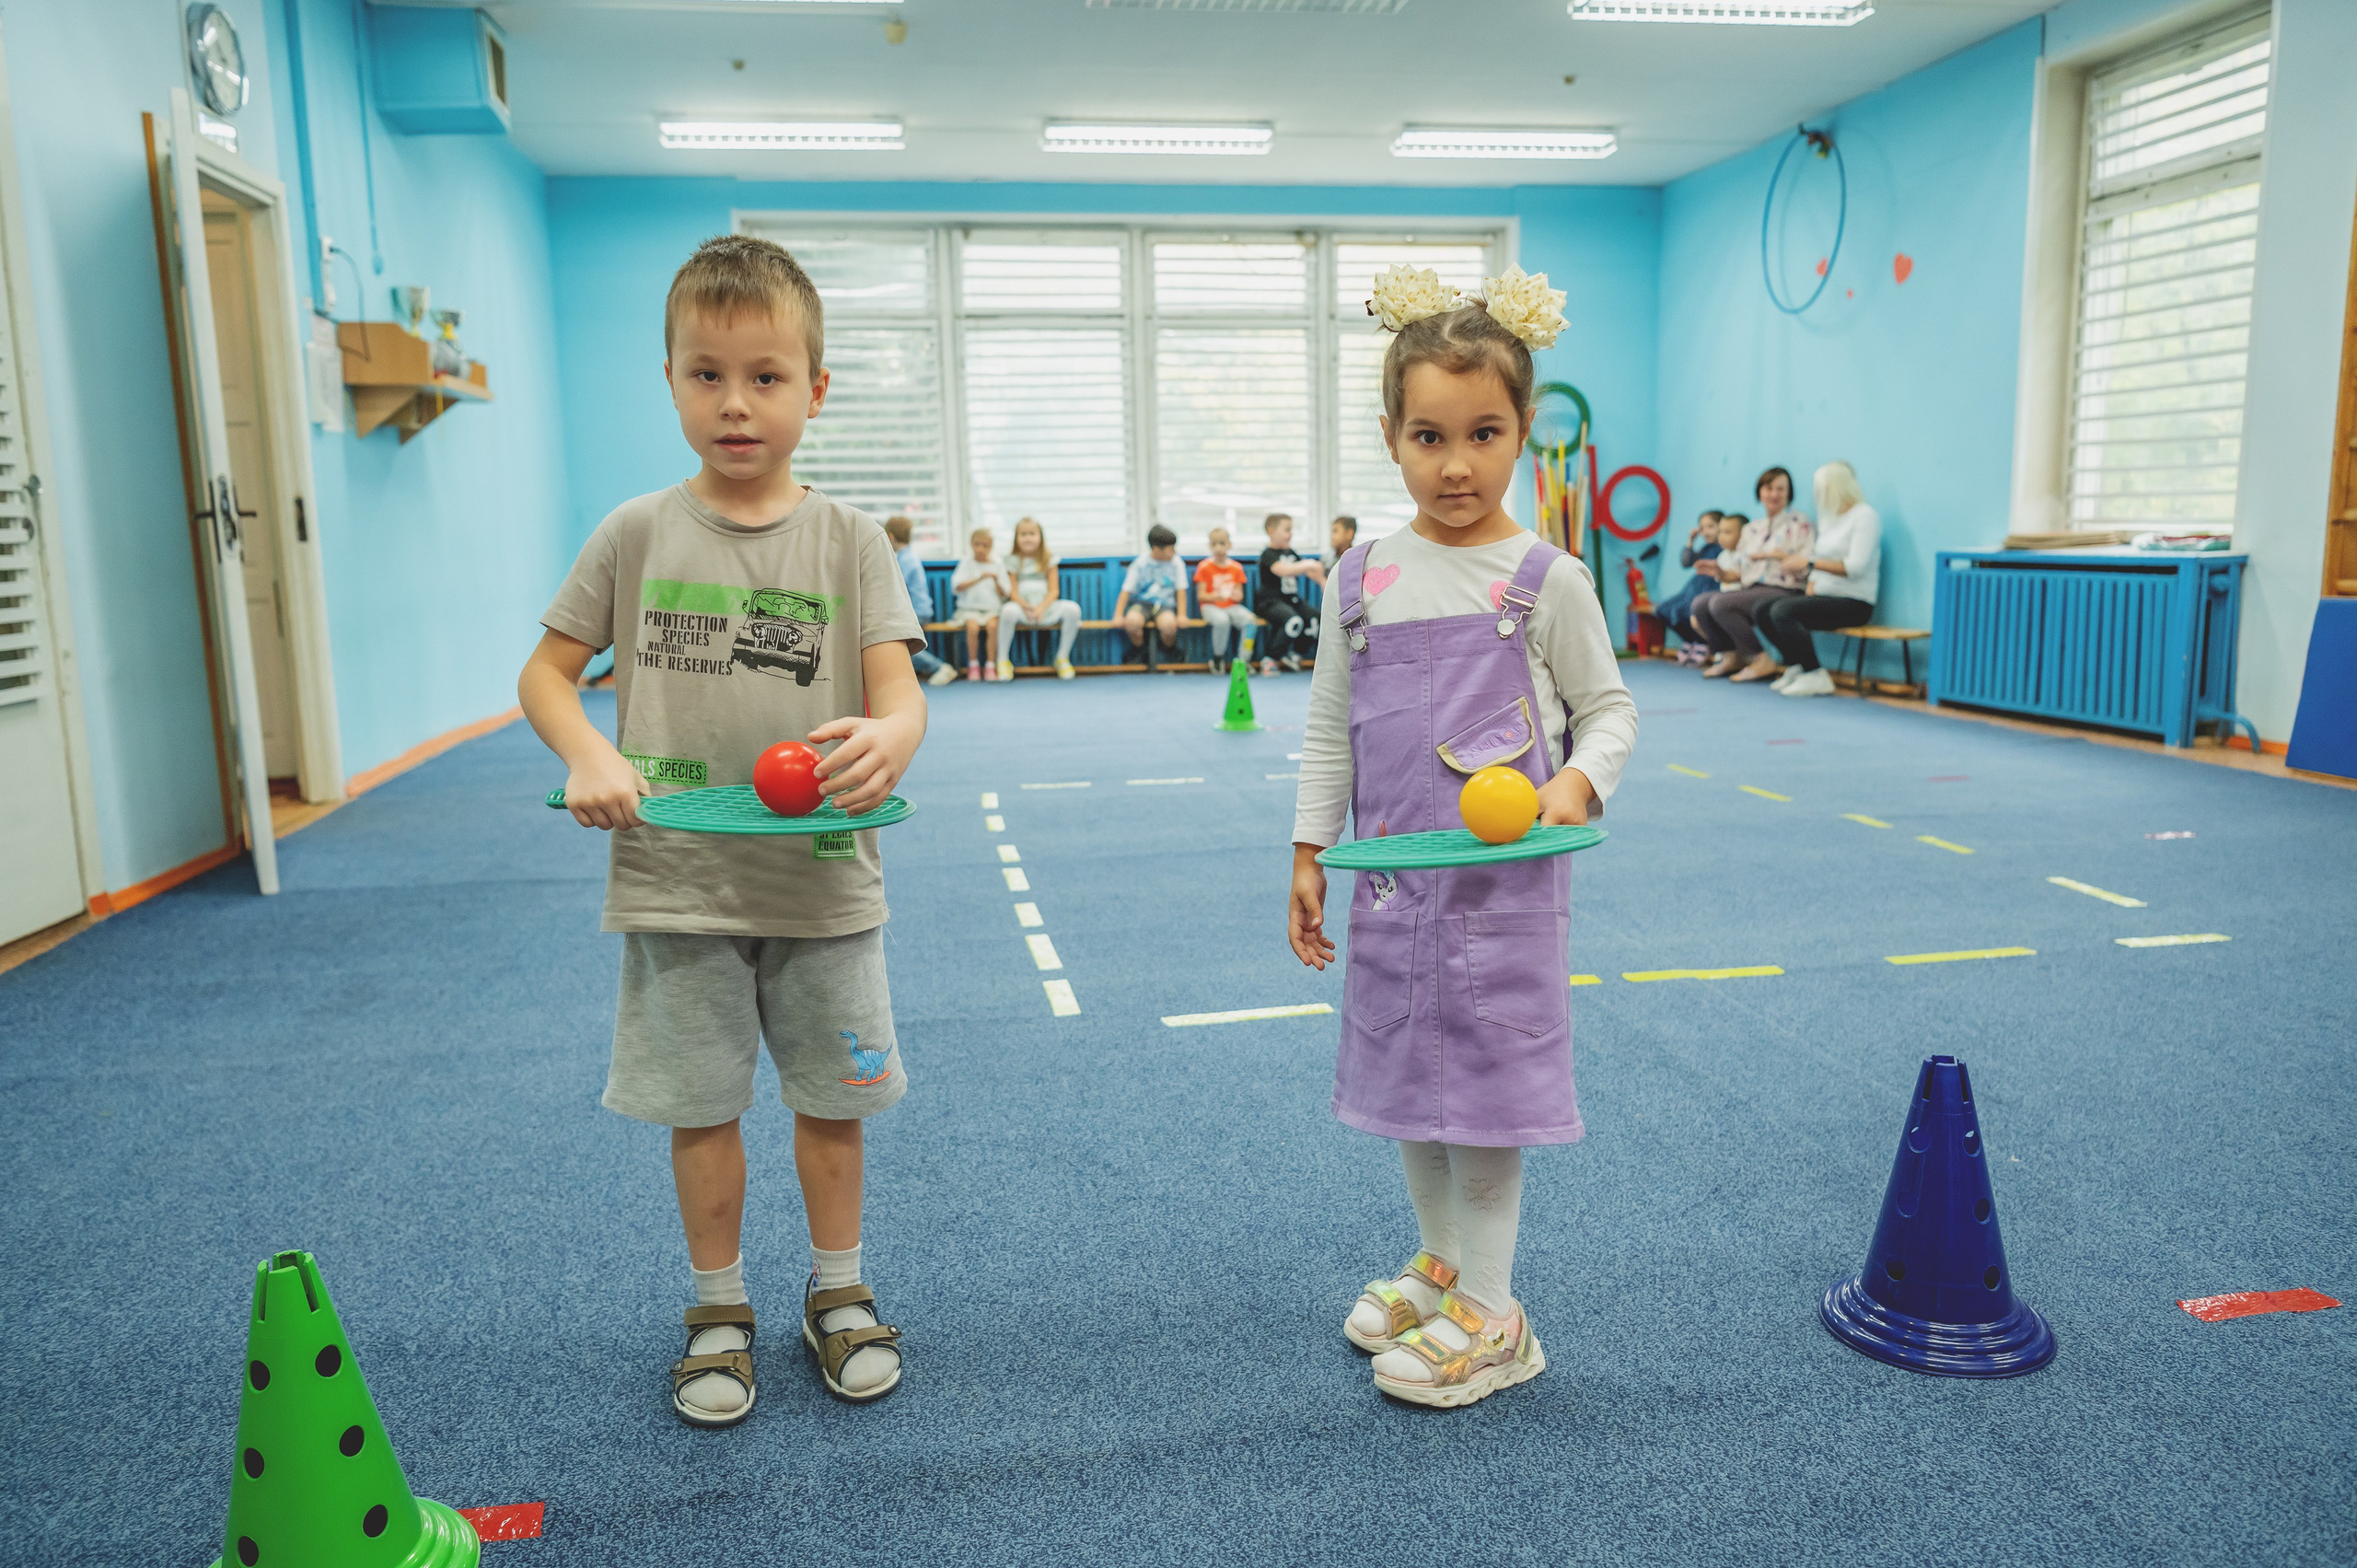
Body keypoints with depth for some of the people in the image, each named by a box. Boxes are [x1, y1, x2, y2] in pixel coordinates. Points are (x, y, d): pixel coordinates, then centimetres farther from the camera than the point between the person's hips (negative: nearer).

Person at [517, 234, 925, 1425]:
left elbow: (899, 692, -9)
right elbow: (545, 672, 6)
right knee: (701, 1109, 12)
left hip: (821, 883, 0)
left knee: (830, 1102, 14)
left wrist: (886, 739, -33)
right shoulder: (635, 535, -1)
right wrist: (590, 755, -14)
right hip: (677, 884, 0)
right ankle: (719, 1307, 33)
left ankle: (838, 1289, 36)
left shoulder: (849, 540, -3)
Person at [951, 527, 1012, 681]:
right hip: (970, 607, -1)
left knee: (992, 625, -30)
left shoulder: (998, 565, 10)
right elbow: (958, 586, -10)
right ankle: (973, 665, -15)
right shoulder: (966, 564, 5)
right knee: (973, 627, -31)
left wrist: (996, 581, -11)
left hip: (992, 608, 1)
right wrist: (979, 579, -19)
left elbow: (1004, 595, 8)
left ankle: (991, 666, -22)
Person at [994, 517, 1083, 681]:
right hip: (1022, 607, -2)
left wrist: (1041, 608, -17)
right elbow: (1013, 592, -1)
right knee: (1008, 610, -37)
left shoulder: (1049, 561, 11)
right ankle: (1003, 660, -20)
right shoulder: (1013, 562, 7)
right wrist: (1026, 607, -22)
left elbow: (1053, 591, 2)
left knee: (1072, 609, -26)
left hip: (1046, 606, 2)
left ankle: (1062, 658, -10)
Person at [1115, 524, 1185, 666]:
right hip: (1141, 602, 0)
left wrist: (1181, 615, -10)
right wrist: (1118, 615, -12)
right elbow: (1126, 590, -2)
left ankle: (1170, 652, 0)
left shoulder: (1176, 563, 1)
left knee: (1169, 623, -36)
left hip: (1165, 603, 0)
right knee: (1132, 620, -36)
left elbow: (1181, 590, 2)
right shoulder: (1140, 564, -2)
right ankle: (1138, 649, -2)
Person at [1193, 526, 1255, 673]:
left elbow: (1239, 595, 11)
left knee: (1249, 620, -27)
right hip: (1211, 606, -3)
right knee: (1222, 621, -37)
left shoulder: (1236, 567, 9)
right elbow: (1200, 595, -4)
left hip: (1232, 606, 3)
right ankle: (1218, 659, -17)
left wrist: (1237, 596, -14)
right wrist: (1214, 597, -24)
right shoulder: (1204, 567, -1)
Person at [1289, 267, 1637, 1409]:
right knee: (1407, 1069, 15)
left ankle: (1489, 1316, 17)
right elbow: (1330, 727, 8)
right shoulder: (1362, 579, 3)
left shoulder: (1547, 581, -7)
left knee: (1485, 1075, 1)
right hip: (1392, 874, 5)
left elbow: (1609, 706, 2)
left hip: (1503, 876, -4)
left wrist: (1579, 781, -18)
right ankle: (1440, 1263, 36)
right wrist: (1309, 856, 6)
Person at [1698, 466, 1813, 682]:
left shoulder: (1798, 523, 3)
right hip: (1750, 589, 7)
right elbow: (1738, 573, 18)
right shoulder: (1751, 529, 21)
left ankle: (1763, 662, -17)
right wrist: (1720, 571, -4)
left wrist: (1778, 554, -18)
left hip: (1783, 591, -6)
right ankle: (1731, 657, 1)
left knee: (1720, 603, -28)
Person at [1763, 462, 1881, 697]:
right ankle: (1795, 667, 5)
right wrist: (1811, 586, 0)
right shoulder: (1828, 518, 19)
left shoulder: (1865, 516, -8)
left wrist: (1810, 562, -19)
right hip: (1825, 596, 9)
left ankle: (1816, 677, -21)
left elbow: (1855, 567, -19)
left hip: (1853, 603, -8)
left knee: (1782, 610, -28)